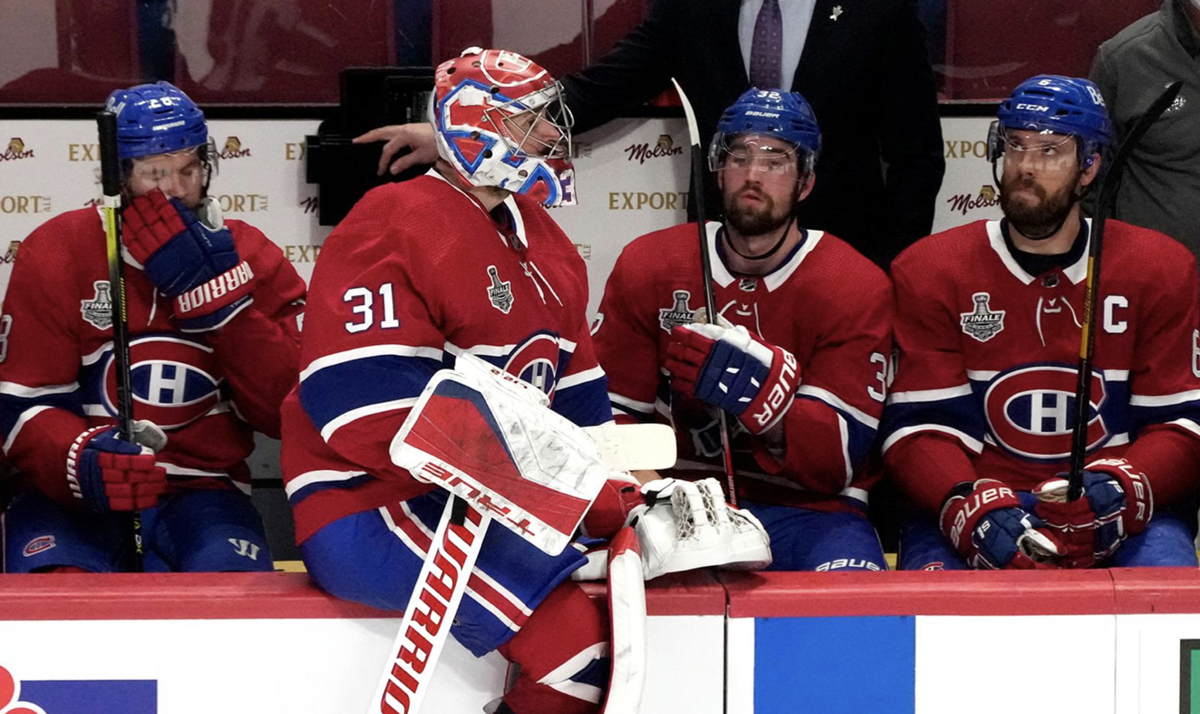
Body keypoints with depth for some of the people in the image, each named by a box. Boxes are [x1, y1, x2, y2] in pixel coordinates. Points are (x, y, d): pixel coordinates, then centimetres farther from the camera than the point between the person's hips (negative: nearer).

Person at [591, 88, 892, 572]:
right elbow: (609, 408, 4)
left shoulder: (858, 288, 0)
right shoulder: (646, 267, 6)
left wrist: (764, 396, -29)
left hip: (808, 510, -1)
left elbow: (840, 458, -9)